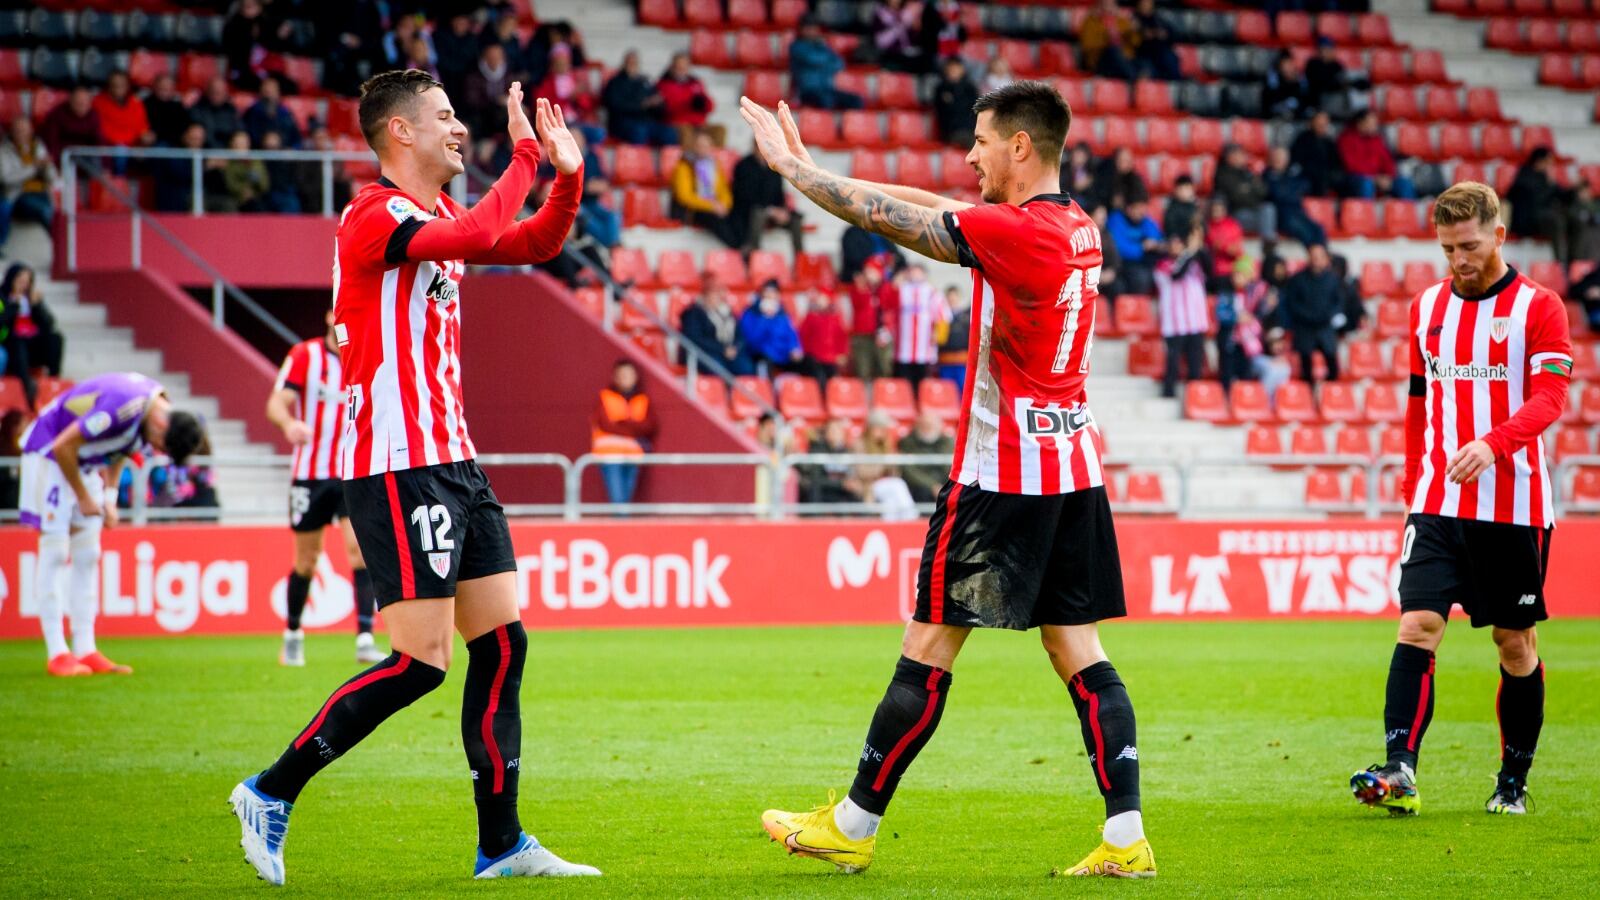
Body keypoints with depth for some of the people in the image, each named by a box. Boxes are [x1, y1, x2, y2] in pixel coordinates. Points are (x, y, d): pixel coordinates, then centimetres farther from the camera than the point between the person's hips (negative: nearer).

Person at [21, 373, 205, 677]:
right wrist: (83, 498, -16)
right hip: (48, 452, -9)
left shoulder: (157, 410, -5)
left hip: (84, 463, 9)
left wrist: (109, 497, 2)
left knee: (87, 555, 5)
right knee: (55, 550, -11)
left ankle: (86, 651, 6)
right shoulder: (124, 408, -33)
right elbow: (63, 447, -27)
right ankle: (57, 654, -11)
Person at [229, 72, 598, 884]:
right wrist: (525, 156, -19)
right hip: (396, 468, -10)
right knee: (421, 660, -12)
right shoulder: (374, 216, -13)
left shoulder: (438, 214, 16)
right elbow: (479, 235, -29)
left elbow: (534, 244, 23)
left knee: (502, 643, 6)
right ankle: (270, 794, -1)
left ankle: (502, 846, 9)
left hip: (450, 463, 10)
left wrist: (566, 175, 6)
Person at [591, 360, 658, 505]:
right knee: (617, 499, -14)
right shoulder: (605, 397, 1)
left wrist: (626, 422, -13)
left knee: (627, 499, 4)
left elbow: (652, 426, 1)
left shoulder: (643, 400, 11)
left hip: (632, 454, 4)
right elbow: (606, 424, -9)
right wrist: (635, 433, -10)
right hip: (610, 454, -4)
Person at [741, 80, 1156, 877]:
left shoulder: (1018, 233, -17)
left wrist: (792, 166, -3)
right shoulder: (1075, 227, 10)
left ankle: (852, 827, 9)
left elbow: (890, 218, -14)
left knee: (929, 646, 0)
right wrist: (812, 172, 11)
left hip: (1000, 474, -8)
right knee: (1077, 652, 6)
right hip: (1072, 464, 8)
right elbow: (937, 208, 15)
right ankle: (1126, 838, -2)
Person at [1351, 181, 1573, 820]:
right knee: (1417, 625, -13)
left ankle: (1514, 783, 19)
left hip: (1515, 504, -3)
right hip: (1439, 502, 3)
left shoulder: (1538, 306, -3)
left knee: (1516, 643, 6)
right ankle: (1398, 773, -23)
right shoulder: (1428, 307, 12)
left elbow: (1550, 396, -15)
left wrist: (1493, 443, -32)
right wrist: (1412, 490, 18)